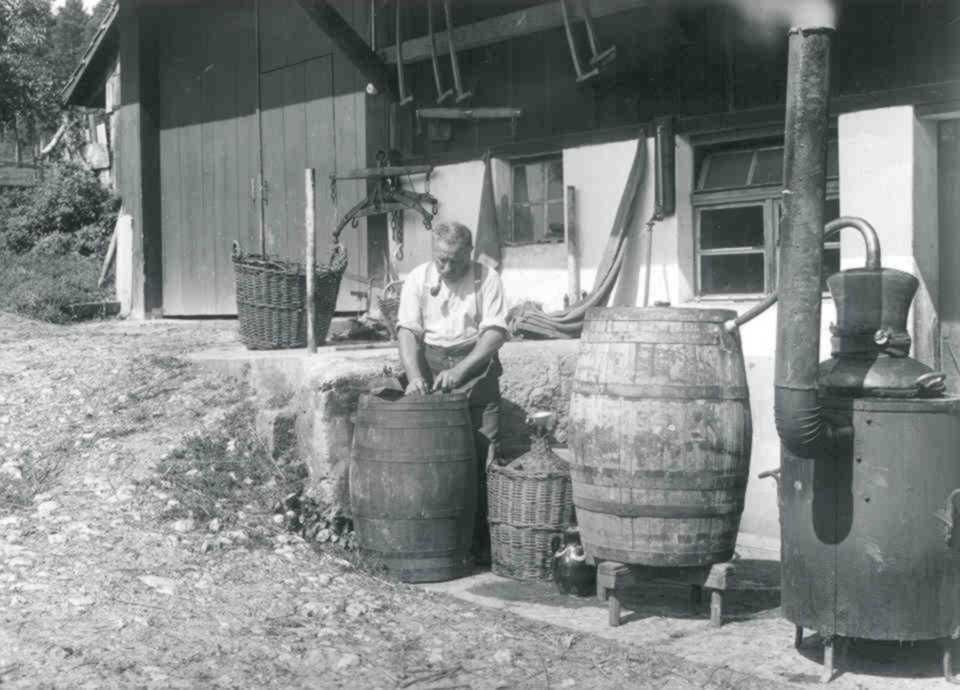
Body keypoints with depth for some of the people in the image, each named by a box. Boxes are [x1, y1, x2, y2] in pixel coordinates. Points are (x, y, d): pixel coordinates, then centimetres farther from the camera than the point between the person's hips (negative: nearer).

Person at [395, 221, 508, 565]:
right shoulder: (418, 278, 4)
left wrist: (461, 369, -20)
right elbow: (408, 330, -2)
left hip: (475, 367, -1)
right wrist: (414, 376, -19)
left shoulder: (487, 279, 0)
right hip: (430, 367, 1)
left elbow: (495, 332, -8)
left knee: (483, 459, -7)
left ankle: (483, 543, -1)